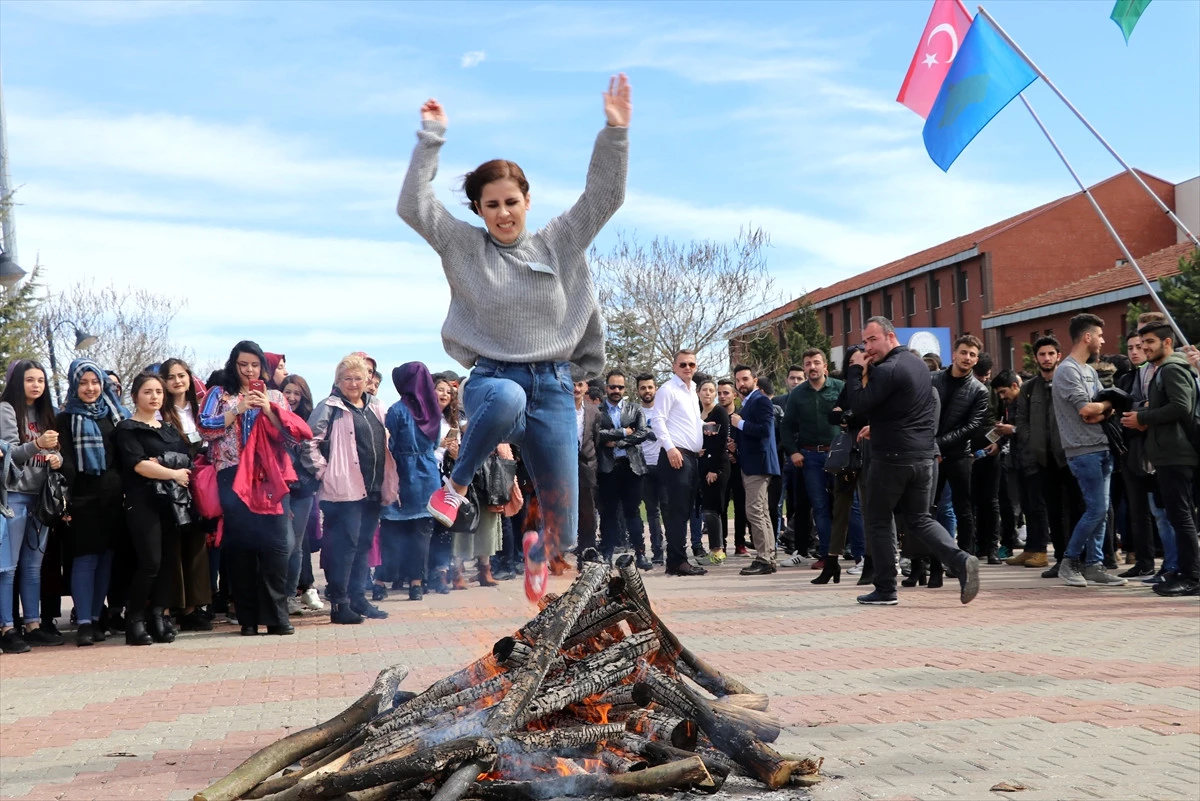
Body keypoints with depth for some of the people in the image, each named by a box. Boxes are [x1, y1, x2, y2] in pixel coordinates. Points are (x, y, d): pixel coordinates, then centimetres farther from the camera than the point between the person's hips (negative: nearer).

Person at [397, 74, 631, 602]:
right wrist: (432, 138, -7)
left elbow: (604, 197, 3)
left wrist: (615, 132, -7)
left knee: (563, 531, 2)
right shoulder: (463, 247, 5)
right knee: (507, 400, -45)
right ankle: (457, 485, -16)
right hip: (493, 377, -2)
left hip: (553, 386, 2)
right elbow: (413, 206, -5)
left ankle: (537, 550, 43)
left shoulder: (557, 244, 9)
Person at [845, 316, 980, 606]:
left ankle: (885, 590, 9)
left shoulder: (888, 370, -16)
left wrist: (855, 371, -8)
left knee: (878, 520, 7)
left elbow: (858, 406, -19)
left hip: (891, 457, -8)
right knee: (919, 519, 15)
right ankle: (961, 561, -7)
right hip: (924, 456, 8)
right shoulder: (919, 364, 13)